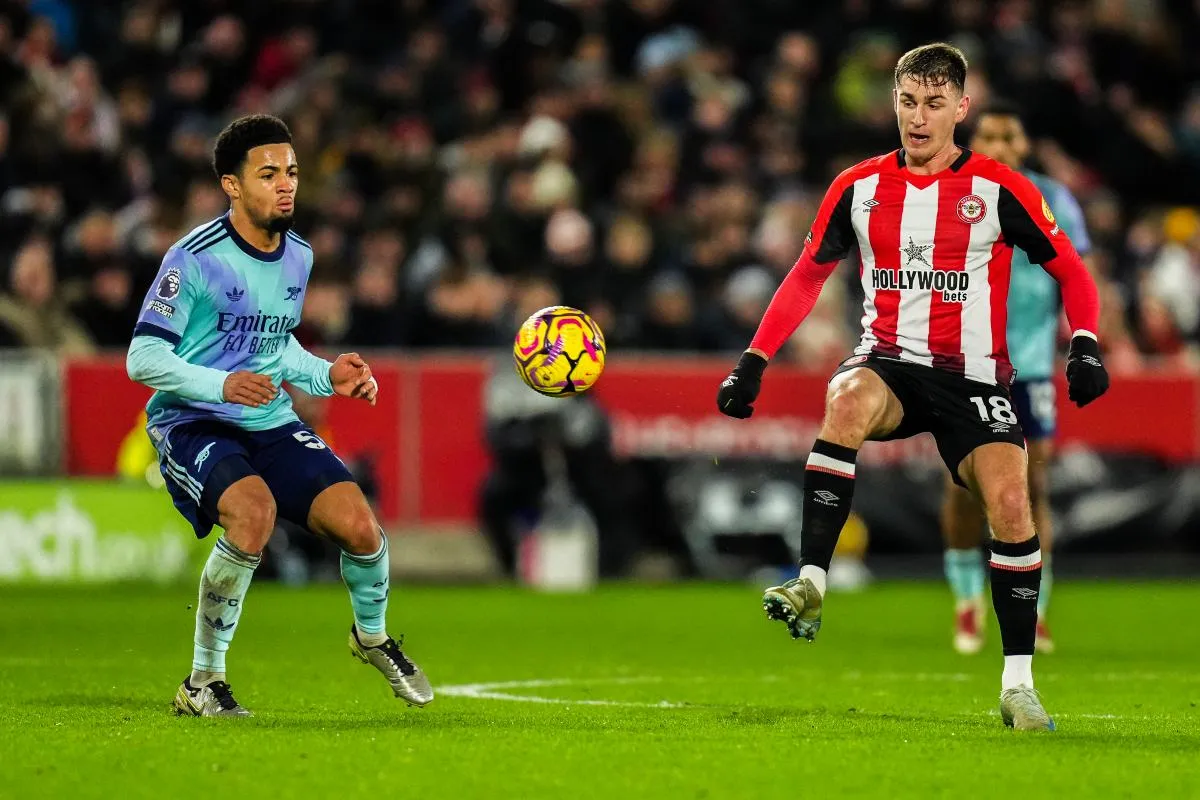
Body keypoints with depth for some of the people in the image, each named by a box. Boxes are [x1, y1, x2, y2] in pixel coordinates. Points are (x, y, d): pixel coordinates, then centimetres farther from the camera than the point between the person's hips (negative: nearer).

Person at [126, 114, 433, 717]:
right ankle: (203, 682, -18)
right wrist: (221, 385, -28)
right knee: (254, 511, -34)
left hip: (271, 425, 6)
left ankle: (372, 636, 23)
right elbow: (142, 358, -14)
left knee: (358, 526, -12)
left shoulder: (298, 257, 9)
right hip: (191, 423, -6)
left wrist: (326, 376, 7)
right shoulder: (196, 258, -13)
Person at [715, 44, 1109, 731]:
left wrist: (1085, 346, -13)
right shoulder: (859, 188, 5)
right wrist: (754, 361, 7)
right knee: (848, 400, -35)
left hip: (973, 376, -1)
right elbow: (807, 276, 15)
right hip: (889, 362, 1)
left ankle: (1018, 685, -6)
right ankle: (811, 585, -39)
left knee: (1011, 503, -19)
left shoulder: (999, 189, -2)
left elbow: (1070, 270, 4)